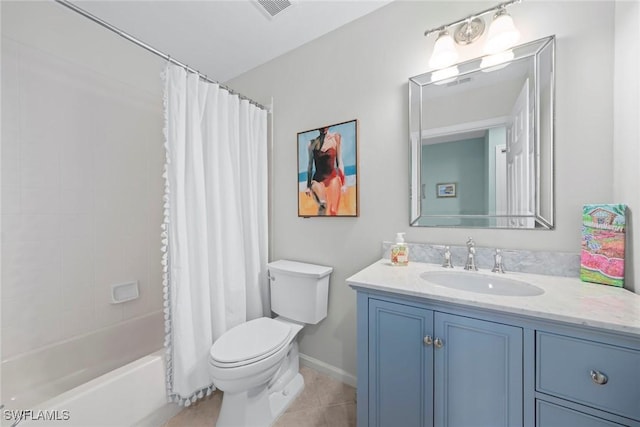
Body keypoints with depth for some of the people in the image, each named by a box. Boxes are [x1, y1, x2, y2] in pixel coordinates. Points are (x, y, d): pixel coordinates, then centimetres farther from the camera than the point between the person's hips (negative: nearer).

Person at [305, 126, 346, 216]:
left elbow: (339, 162, 5)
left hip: (333, 178, 0)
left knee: (332, 211, -4)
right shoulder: (312, 143, 9)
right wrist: (308, 185, 12)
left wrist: (343, 182, 1)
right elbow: (310, 165, 13)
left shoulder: (336, 137, 6)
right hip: (318, 179, 1)